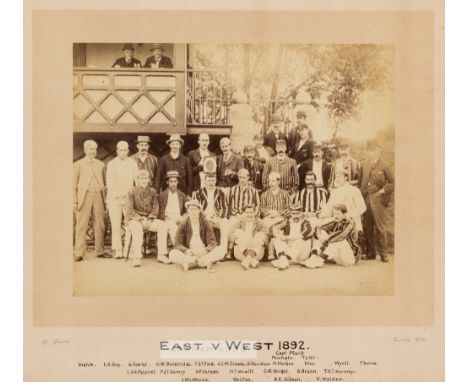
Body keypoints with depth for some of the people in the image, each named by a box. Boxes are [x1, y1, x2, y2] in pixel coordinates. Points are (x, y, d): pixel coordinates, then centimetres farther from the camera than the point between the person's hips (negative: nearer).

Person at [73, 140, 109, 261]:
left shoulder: (101, 165, 16)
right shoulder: (78, 165, 7)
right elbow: (73, 185, 5)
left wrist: (106, 199, 7)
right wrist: (74, 202, -4)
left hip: (98, 196, 3)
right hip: (84, 196, -3)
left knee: (100, 225, 4)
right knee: (81, 225, -5)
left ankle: (100, 251, 13)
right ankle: (79, 253, -2)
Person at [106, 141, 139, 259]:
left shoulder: (132, 163, 11)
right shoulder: (111, 164, 9)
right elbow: (109, 183, 5)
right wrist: (117, 195, -5)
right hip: (114, 198, 0)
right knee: (116, 224, -6)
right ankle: (117, 250, -5)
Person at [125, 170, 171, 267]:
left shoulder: (152, 192, 9)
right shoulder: (131, 192, -3)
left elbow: (156, 209, 9)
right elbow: (129, 211, -9)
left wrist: (149, 219, -9)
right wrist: (141, 219, -18)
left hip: (148, 219, 4)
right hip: (134, 220, -4)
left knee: (163, 225, -20)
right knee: (137, 228, -38)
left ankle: (161, 255, -18)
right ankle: (137, 257, -40)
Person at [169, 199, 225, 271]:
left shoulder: (205, 222, 0)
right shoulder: (183, 224, -1)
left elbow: (212, 241, -3)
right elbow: (177, 243, -5)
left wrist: (206, 250, -26)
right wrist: (186, 250, -26)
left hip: (204, 252, 1)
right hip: (189, 253, 0)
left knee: (220, 251, -26)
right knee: (172, 254, -29)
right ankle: (205, 262, -33)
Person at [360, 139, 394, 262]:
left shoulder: (384, 166, -3)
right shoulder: (365, 165, 13)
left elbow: (393, 182, -4)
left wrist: (383, 191, -10)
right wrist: (362, 195, 6)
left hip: (379, 199, -5)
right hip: (366, 200, 5)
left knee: (380, 228, -2)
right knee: (367, 227, 6)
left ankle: (383, 253, 7)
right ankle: (370, 252, 15)